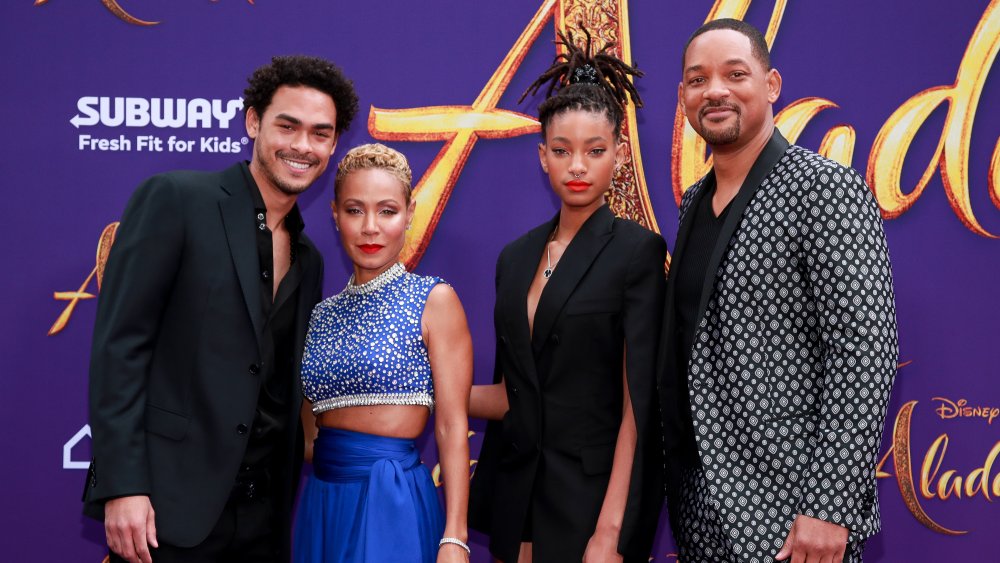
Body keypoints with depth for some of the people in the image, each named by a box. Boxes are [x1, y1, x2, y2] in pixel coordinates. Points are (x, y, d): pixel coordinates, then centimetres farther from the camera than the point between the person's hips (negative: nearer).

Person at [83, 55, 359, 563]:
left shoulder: (308, 258, 13)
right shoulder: (175, 199, -5)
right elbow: (118, 343, -10)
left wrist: (287, 502, 11)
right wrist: (122, 485, -16)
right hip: (170, 503, -5)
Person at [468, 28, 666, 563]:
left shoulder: (637, 251, -9)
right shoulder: (517, 256, 7)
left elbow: (637, 403, -13)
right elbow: (511, 394, 11)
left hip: (593, 493, -5)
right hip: (517, 490, 5)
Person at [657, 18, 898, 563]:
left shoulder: (826, 189, -12)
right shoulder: (694, 202, 11)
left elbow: (864, 354, -17)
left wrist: (829, 510, -21)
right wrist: (678, 490, 11)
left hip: (785, 514, -7)